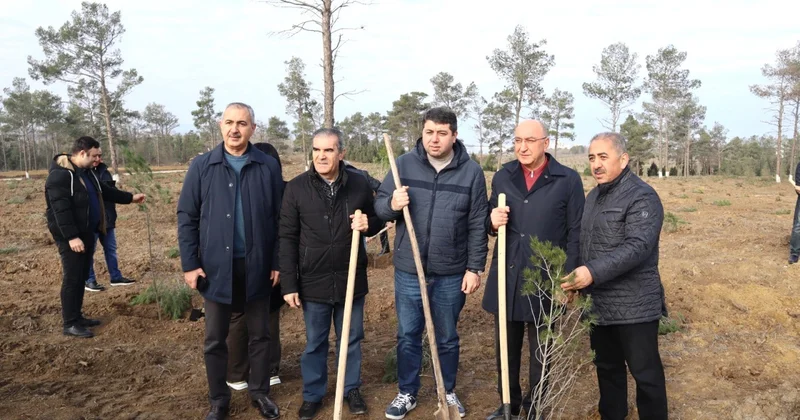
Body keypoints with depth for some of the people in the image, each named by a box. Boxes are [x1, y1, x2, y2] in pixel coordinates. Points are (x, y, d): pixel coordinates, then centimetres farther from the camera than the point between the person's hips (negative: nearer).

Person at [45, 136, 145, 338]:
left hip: (87, 233, 10)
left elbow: (106, 191, 25)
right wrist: (71, 237, -28)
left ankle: (77, 316, 25)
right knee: (72, 278, -5)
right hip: (70, 236, -10)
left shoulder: (86, 172, 12)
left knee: (82, 277, 15)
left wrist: (130, 198, 23)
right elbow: (61, 209, -25)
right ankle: (70, 324, 3)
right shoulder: (60, 175, -19)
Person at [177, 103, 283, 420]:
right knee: (215, 340, 11)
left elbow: (279, 218, 1)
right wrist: (189, 263, -5)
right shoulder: (202, 166, 0)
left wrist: (277, 261, -3)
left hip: (257, 266, 0)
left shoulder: (268, 167, 0)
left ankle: (260, 393, 31)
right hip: (216, 267, 0)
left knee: (259, 335, 13)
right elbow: (187, 216, 0)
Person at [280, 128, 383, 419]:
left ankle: (352, 389, 35)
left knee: (351, 339, 16)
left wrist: (368, 224, -16)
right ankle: (312, 395, 32)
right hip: (313, 281, -1)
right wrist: (289, 284, -7)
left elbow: (376, 222, 10)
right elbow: (288, 239, -4)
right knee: (315, 343, 14)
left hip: (352, 279, 1)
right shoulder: (296, 188, -6)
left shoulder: (360, 183, -3)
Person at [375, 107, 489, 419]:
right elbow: (378, 204, 1)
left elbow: (477, 226, -3)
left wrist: (475, 268, -4)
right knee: (408, 335, 13)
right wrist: (392, 204, -22)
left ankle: (447, 392, 35)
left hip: (451, 273, -1)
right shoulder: (404, 164, -4)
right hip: (408, 270, 1)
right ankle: (407, 393, 31)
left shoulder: (471, 171, -6)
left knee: (447, 338, 16)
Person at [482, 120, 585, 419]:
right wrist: (493, 221, -9)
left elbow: (576, 234, -4)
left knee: (541, 351, 12)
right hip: (506, 277, 3)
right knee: (505, 347, 14)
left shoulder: (568, 180, -5)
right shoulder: (502, 177, 6)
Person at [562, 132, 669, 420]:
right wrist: (577, 280, 13)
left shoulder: (642, 197, -14)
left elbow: (637, 247, -26)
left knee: (645, 373, 3)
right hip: (598, 303, 8)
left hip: (633, 306, -8)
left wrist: (593, 273, -34)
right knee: (607, 367, 20)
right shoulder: (594, 196, 13)